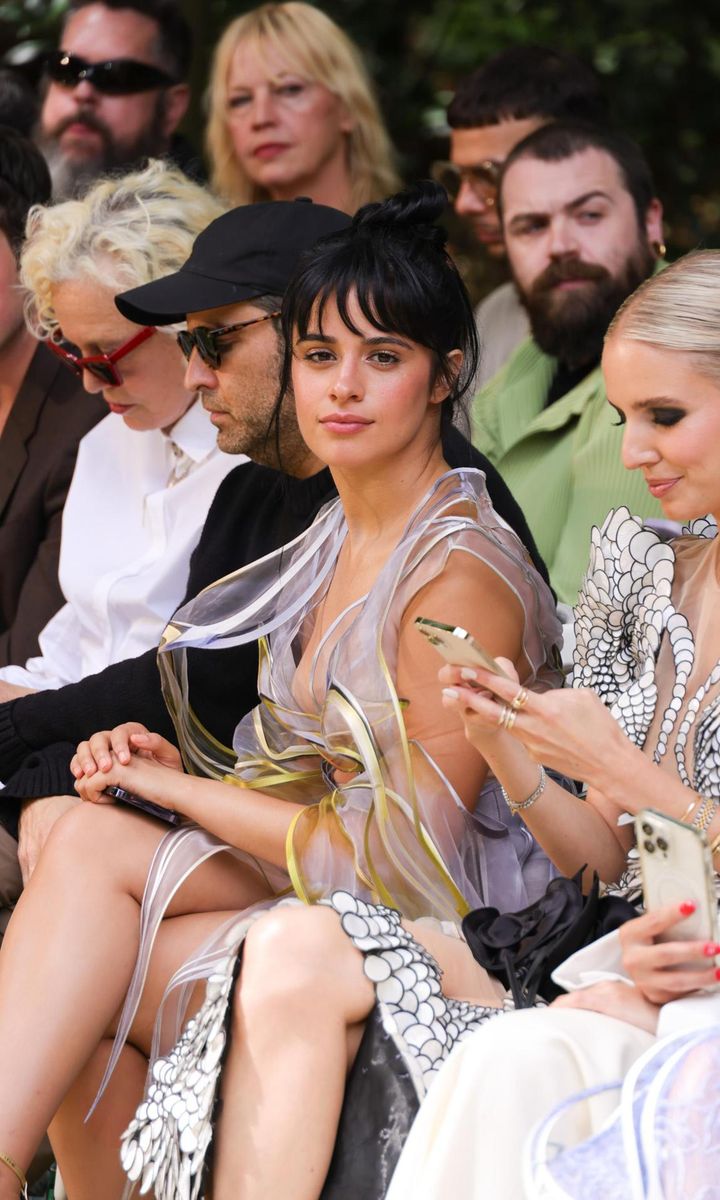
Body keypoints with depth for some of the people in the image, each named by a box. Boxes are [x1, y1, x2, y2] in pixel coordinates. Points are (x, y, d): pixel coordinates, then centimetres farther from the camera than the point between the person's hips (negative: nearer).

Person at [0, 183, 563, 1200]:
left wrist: (176, 784, -8)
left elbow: (404, 851, -17)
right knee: (82, 836, -16)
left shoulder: (461, 574, -16)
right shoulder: (338, 537, 12)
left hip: (440, 935, -8)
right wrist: (146, 756, -4)